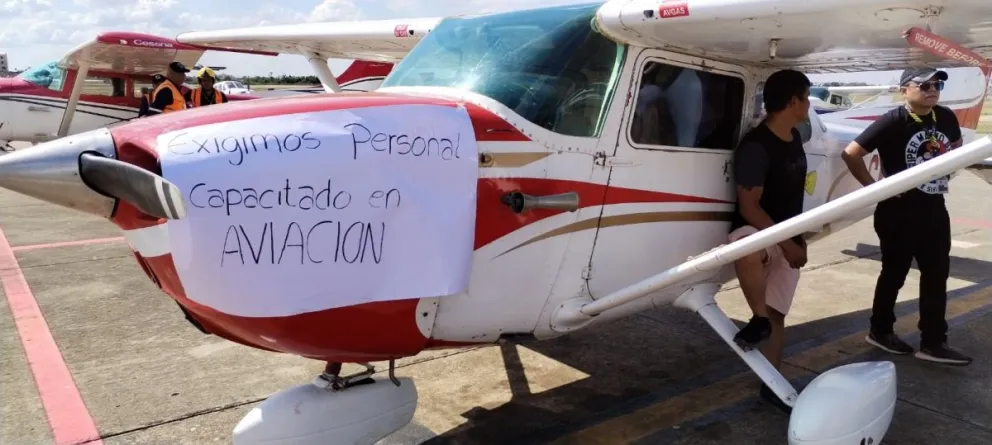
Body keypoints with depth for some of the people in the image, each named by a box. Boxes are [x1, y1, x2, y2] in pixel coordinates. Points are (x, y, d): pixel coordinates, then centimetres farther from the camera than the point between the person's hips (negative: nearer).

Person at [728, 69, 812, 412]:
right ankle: (758, 320, -23)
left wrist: (797, 241, 19)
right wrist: (787, 243, -26)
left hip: (788, 240, 8)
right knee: (749, 249, -45)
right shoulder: (755, 146, -21)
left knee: (777, 315, 12)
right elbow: (749, 207, -24)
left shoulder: (794, 138, 5)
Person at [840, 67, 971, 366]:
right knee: (895, 273, 6)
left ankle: (933, 342, 18)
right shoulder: (893, 122, -16)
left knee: (937, 275, 9)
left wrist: (945, 175, 11)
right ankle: (880, 331, 24)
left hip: (934, 208, 6)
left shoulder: (946, 117, 2)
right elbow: (851, 154, -19)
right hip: (899, 211, -6)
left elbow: (956, 146, 24)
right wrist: (874, 188, -15)